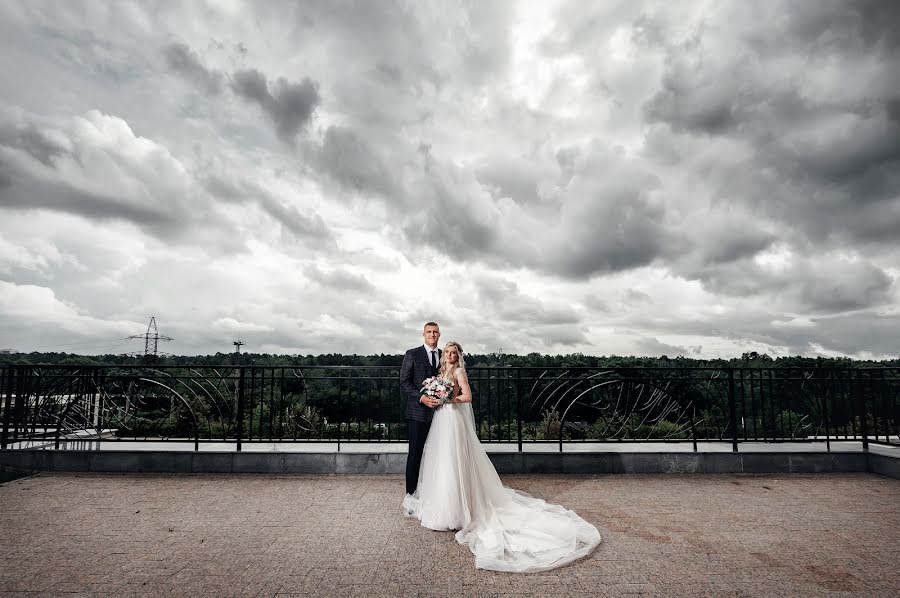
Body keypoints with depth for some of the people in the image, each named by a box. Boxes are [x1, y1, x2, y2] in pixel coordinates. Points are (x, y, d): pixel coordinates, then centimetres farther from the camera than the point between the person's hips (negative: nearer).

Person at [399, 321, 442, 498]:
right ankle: (411, 494, 12)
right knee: (415, 454, 2)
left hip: (439, 412, 3)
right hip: (418, 412, -3)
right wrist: (421, 397, -17)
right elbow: (404, 383, -4)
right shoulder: (412, 355, 2)